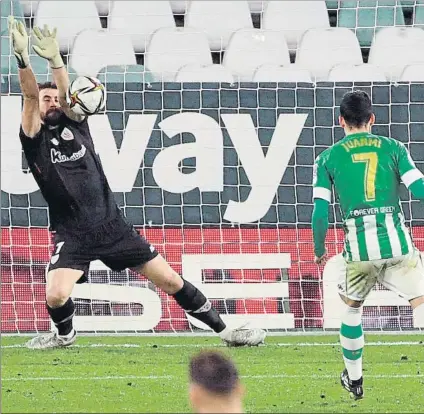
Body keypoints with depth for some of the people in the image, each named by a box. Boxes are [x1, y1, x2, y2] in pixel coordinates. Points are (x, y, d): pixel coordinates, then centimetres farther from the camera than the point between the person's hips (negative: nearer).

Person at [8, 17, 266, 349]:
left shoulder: (76, 125, 7)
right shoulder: (35, 139, -1)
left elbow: (66, 94, -13)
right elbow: (30, 96, -16)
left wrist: (55, 59, -32)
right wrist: (23, 58, -32)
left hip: (112, 225, 2)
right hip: (73, 235, -2)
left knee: (170, 280, 2)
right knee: (55, 296, -24)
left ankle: (224, 330, 14)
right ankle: (65, 334, 10)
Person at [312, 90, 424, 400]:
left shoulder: (328, 158, 7)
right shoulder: (393, 148, 6)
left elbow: (320, 212, 3)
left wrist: (319, 252, 18)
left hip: (359, 247, 1)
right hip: (398, 245, -1)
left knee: (352, 308, 23)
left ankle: (354, 380, 34)